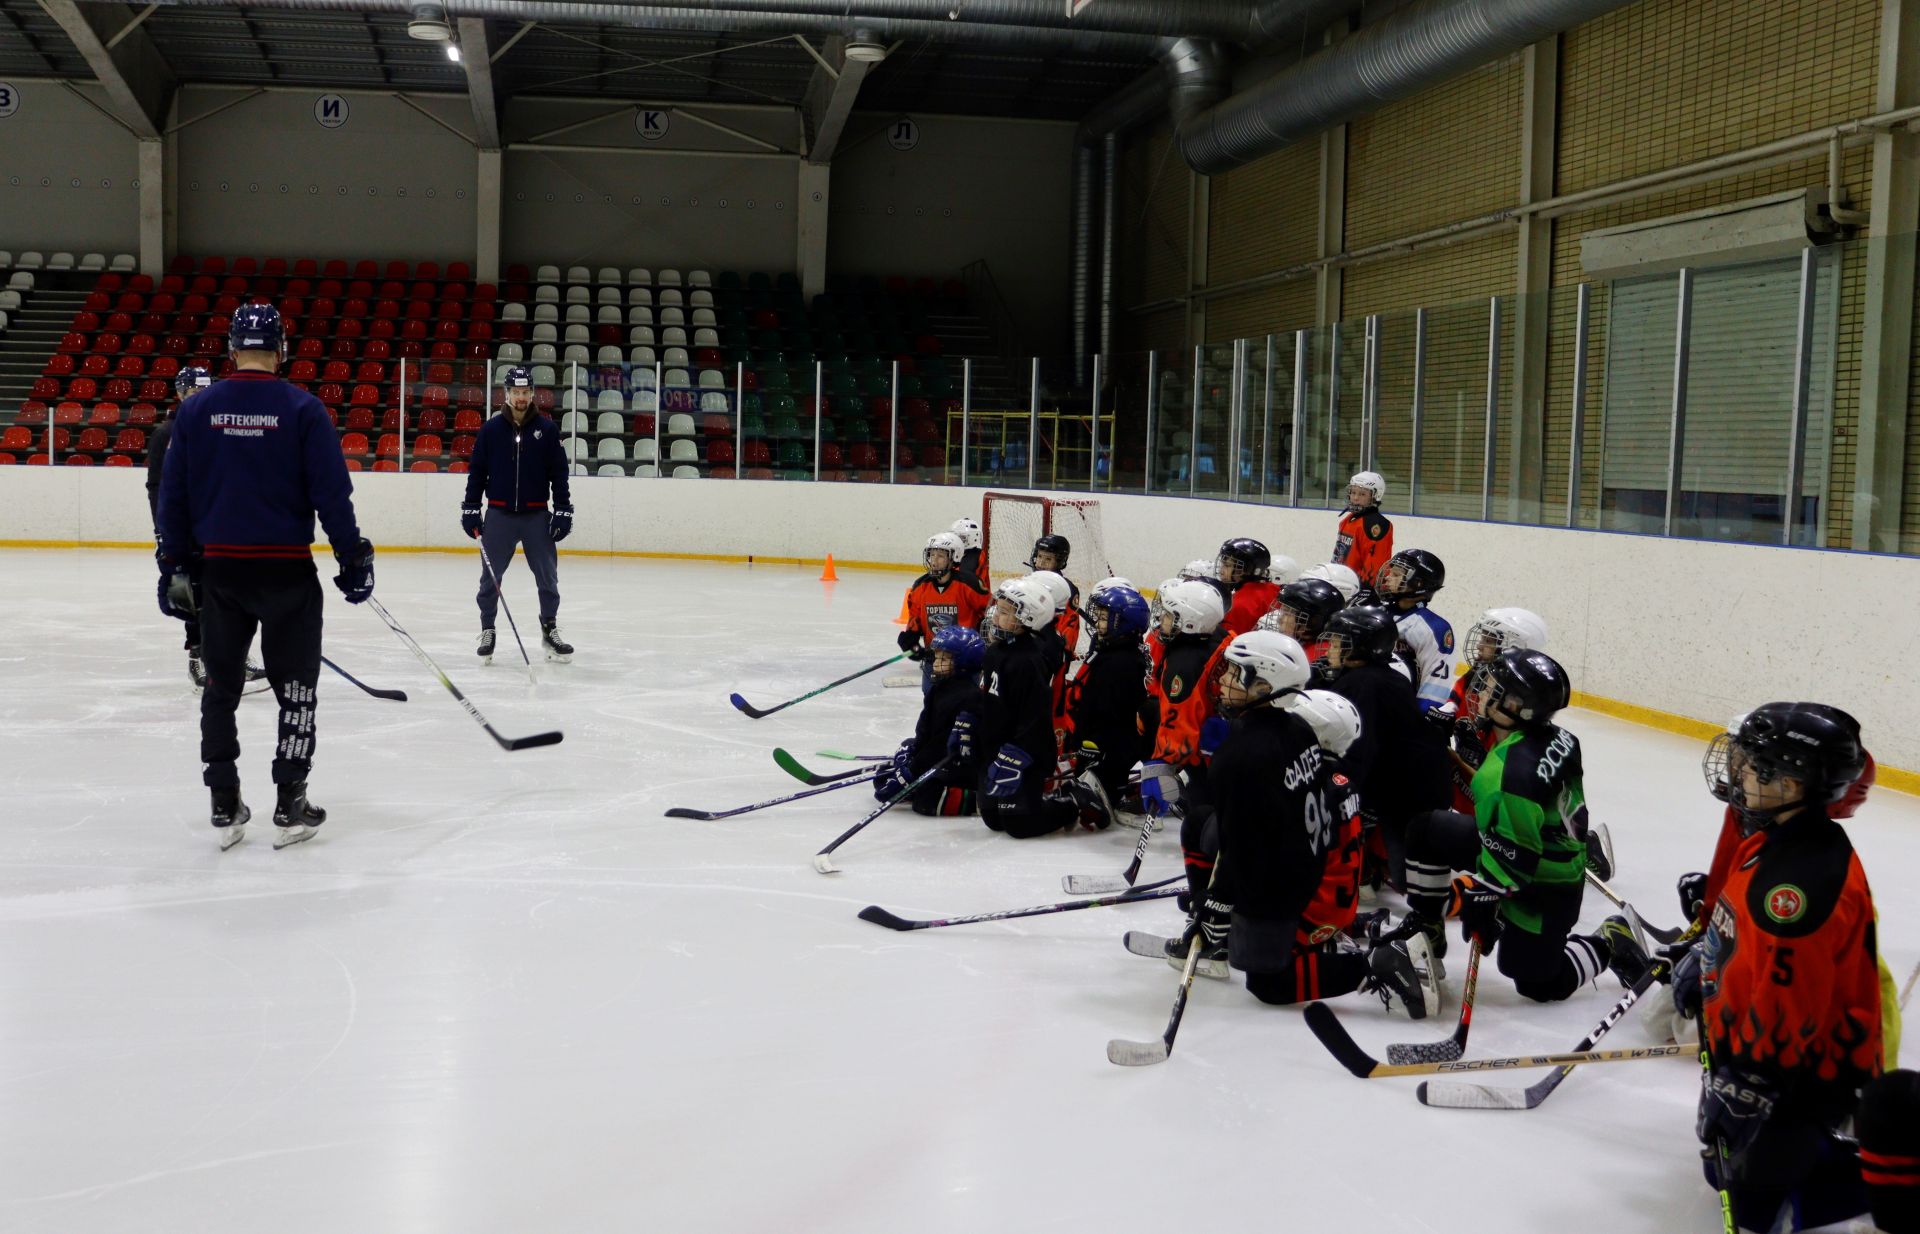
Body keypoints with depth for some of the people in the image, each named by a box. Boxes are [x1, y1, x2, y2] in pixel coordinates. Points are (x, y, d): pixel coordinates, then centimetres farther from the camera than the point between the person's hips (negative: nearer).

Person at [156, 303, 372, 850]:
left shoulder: (195, 409, 2)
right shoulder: (303, 409, -7)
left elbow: (174, 495, 4)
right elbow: (331, 493, -9)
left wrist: (173, 565, 12)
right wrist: (354, 558, -1)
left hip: (220, 569, 3)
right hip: (286, 570, -3)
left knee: (221, 687, 14)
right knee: (295, 686, 8)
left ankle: (224, 807, 15)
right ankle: (290, 806, 8)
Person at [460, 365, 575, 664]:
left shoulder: (547, 429, 1)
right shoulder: (491, 429, 1)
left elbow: (559, 473, 2)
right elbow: (477, 471, 5)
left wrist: (563, 510, -3)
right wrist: (471, 508, 1)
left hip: (537, 515, 0)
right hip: (499, 515, 0)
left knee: (547, 576, 3)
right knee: (491, 577, 2)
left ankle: (550, 631, 16)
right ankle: (487, 631, 16)